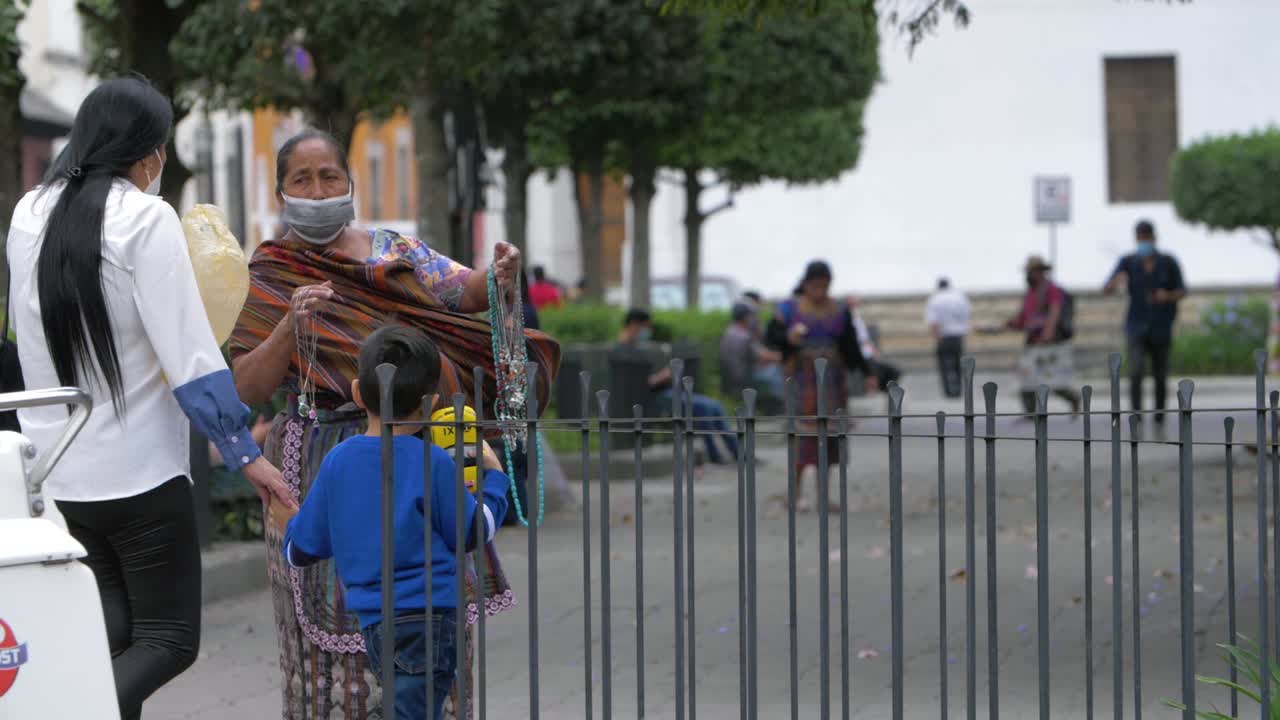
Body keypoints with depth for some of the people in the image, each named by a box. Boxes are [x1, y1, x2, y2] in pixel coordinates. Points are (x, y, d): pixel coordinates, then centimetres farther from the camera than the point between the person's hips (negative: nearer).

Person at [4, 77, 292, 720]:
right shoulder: (145, 218, -13)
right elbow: (188, 352, -15)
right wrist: (244, 452, -9)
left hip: (54, 473, 6)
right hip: (139, 468, -6)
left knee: (109, 637, 17)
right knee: (169, 638, 1)